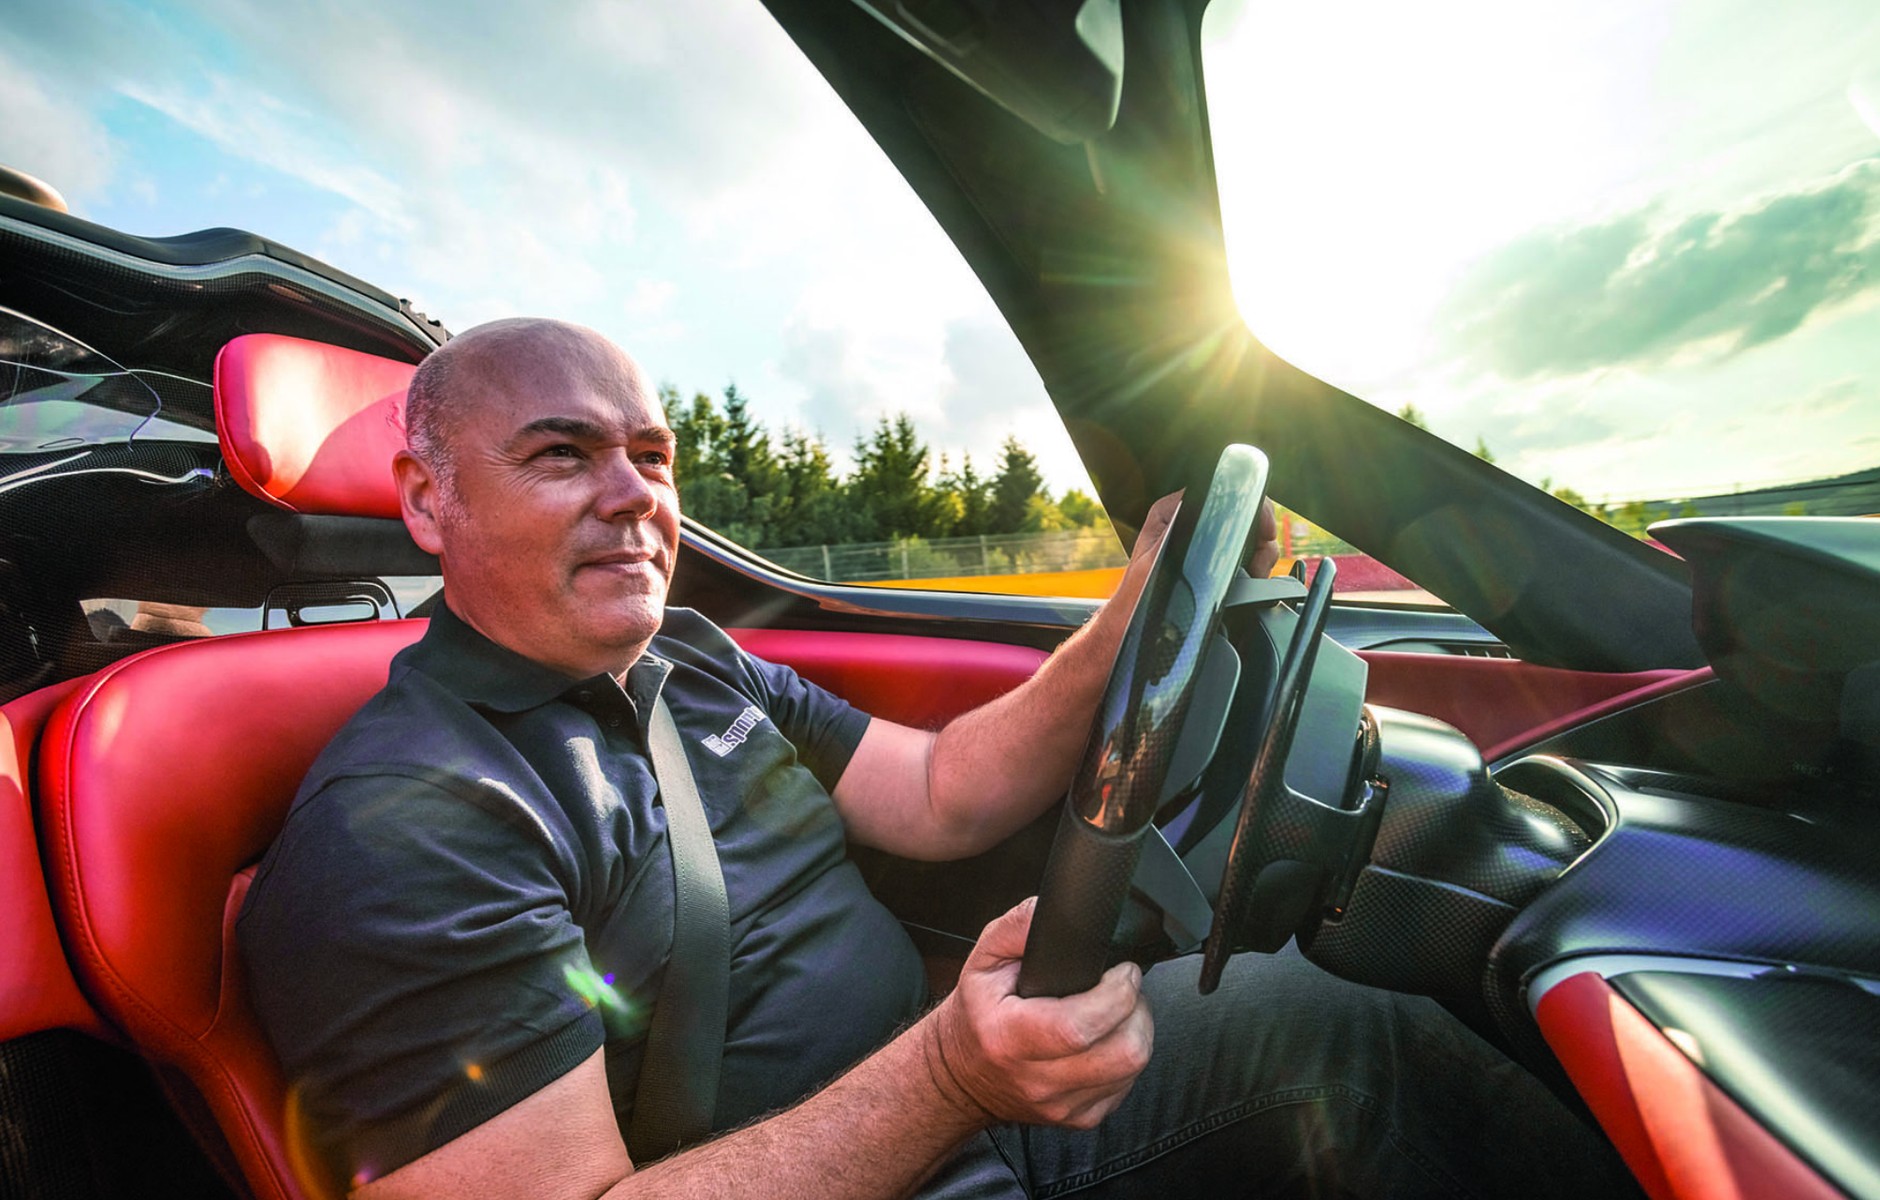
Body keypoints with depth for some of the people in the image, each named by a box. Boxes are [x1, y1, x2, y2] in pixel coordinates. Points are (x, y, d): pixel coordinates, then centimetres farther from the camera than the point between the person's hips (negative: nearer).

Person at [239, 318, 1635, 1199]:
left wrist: (1130, 623, -13)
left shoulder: (692, 660, 2)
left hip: (959, 1080, 6)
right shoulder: (394, 832, -18)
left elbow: (941, 800, -2)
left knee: (1336, 1010, 1)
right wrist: (947, 1084, -35)